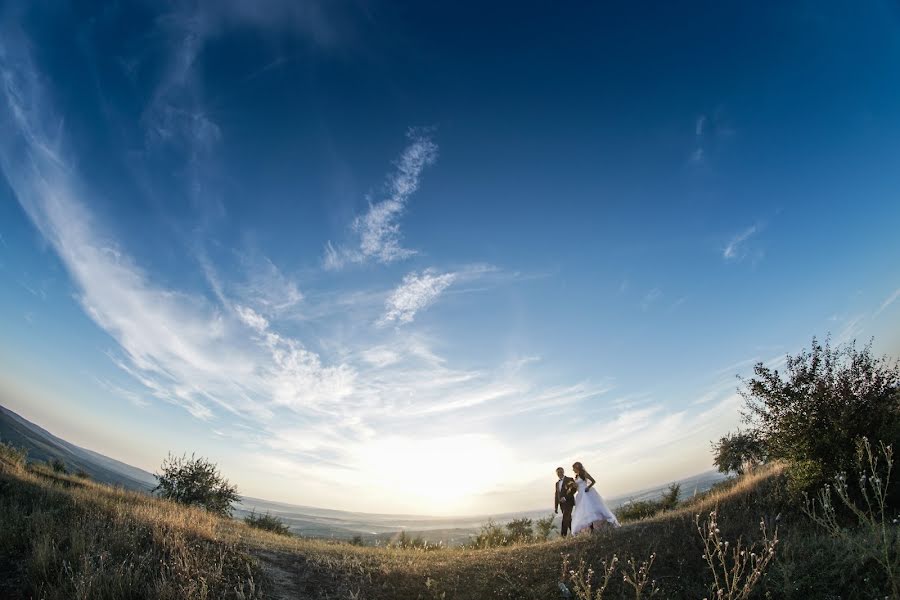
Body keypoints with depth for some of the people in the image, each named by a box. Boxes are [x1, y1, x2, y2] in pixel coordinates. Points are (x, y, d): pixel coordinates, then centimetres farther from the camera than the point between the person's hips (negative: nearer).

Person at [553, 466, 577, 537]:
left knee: (565, 519, -15)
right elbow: (556, 496, 17)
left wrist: (565, 497, -19)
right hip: (562, 504, 6)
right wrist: (556, 507, 13)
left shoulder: (569, 480, 1)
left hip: (568, 502, -6)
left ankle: (563, 535, -18)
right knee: (568, 520, 10)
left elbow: (574, 489, -12)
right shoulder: (557, 483, 18)